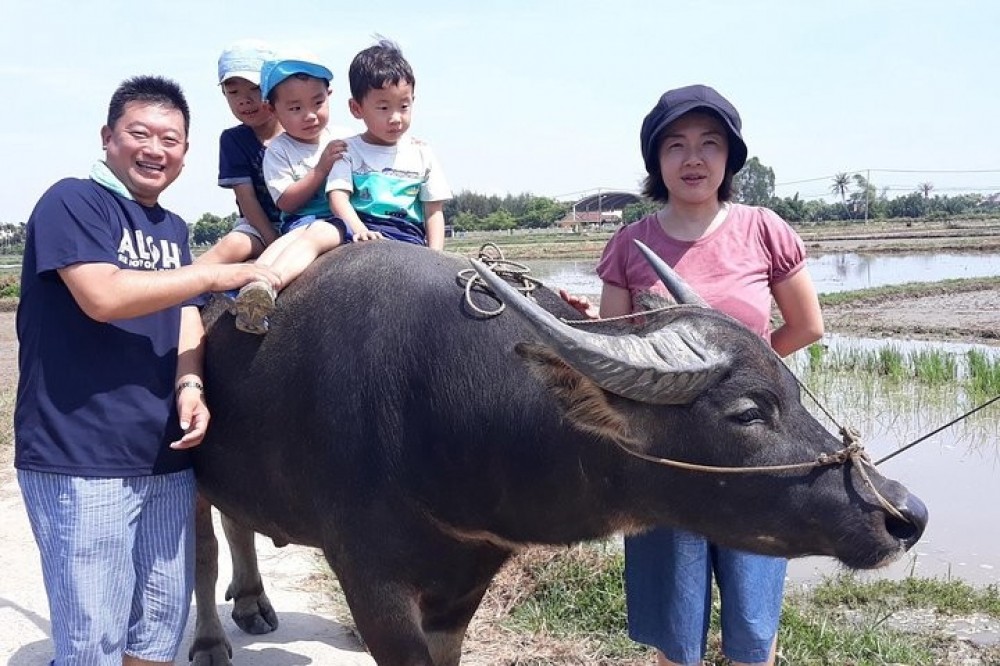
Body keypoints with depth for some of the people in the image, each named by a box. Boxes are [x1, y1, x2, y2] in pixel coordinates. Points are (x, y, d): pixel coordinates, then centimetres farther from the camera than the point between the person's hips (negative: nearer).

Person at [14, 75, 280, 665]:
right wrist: (214, 275, -14)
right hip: (78, 458, -7)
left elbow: (186, 320, 9)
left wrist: (189, 385, -11)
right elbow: (104, 297, -20)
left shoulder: (174, 229, 18)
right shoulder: (73, 201, -5)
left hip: (166, 457, 7)